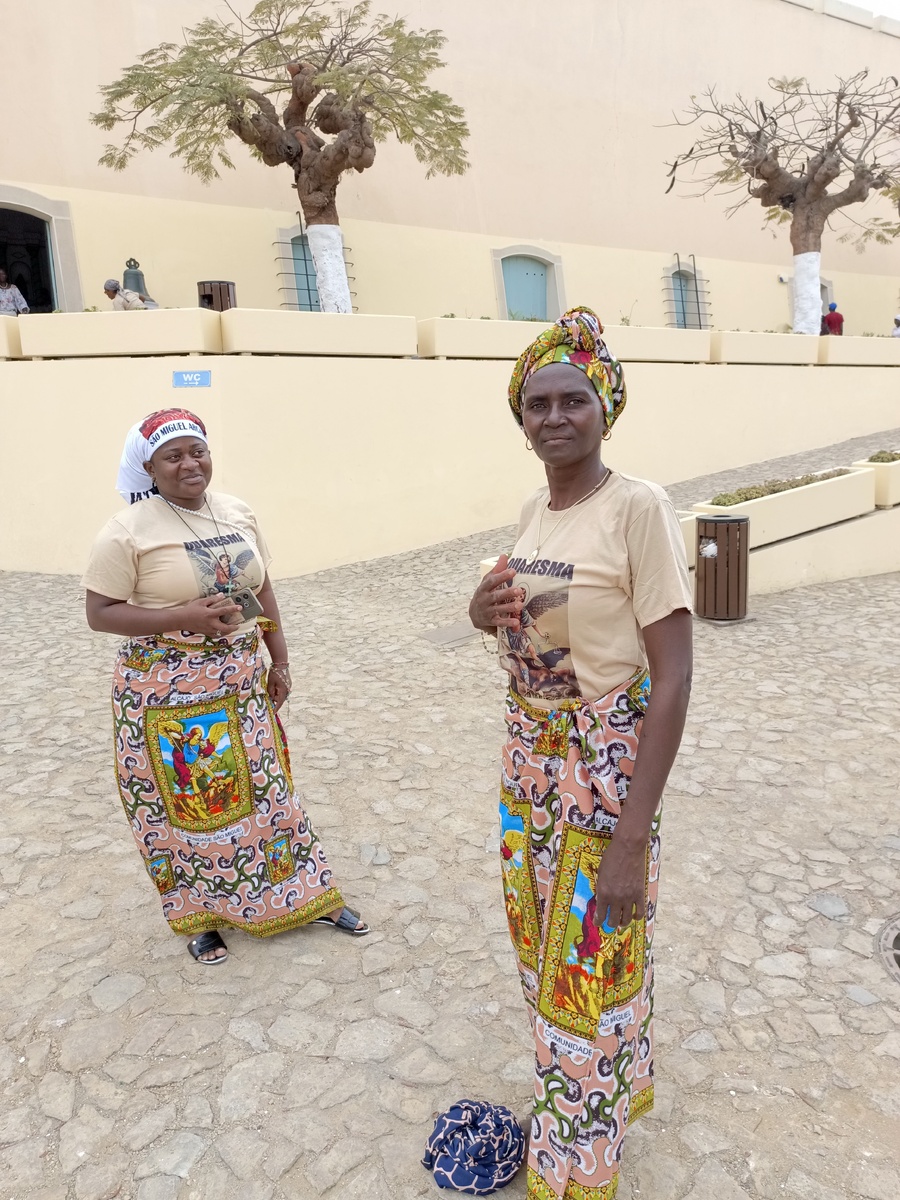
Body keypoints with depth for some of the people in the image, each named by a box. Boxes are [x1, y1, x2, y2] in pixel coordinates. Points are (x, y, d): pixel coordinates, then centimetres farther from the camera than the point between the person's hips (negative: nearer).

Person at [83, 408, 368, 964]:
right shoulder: (129, 531, -13)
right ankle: (199, 915, 32)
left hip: (242, 684, 5)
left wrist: (279, 661, 9)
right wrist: (183, 616, -22)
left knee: (264, 788, 15)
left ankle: (304, 896, 31)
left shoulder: (239, 513, 3)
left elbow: (262, 589, 11)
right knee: (185, 804, 9)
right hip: (168, 695, -4)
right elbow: (101, 613, -11)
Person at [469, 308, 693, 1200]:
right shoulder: (535, 510, 5)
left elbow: (672, 676, -20)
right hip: (529, 756, 8)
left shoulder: (638, 508, -17)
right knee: (543, 949, 21)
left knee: (588, 970, 7)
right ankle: (620, 1087, 51)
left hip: (607, 767, -7)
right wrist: (484, 611, -5)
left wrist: (631, 838, -22)